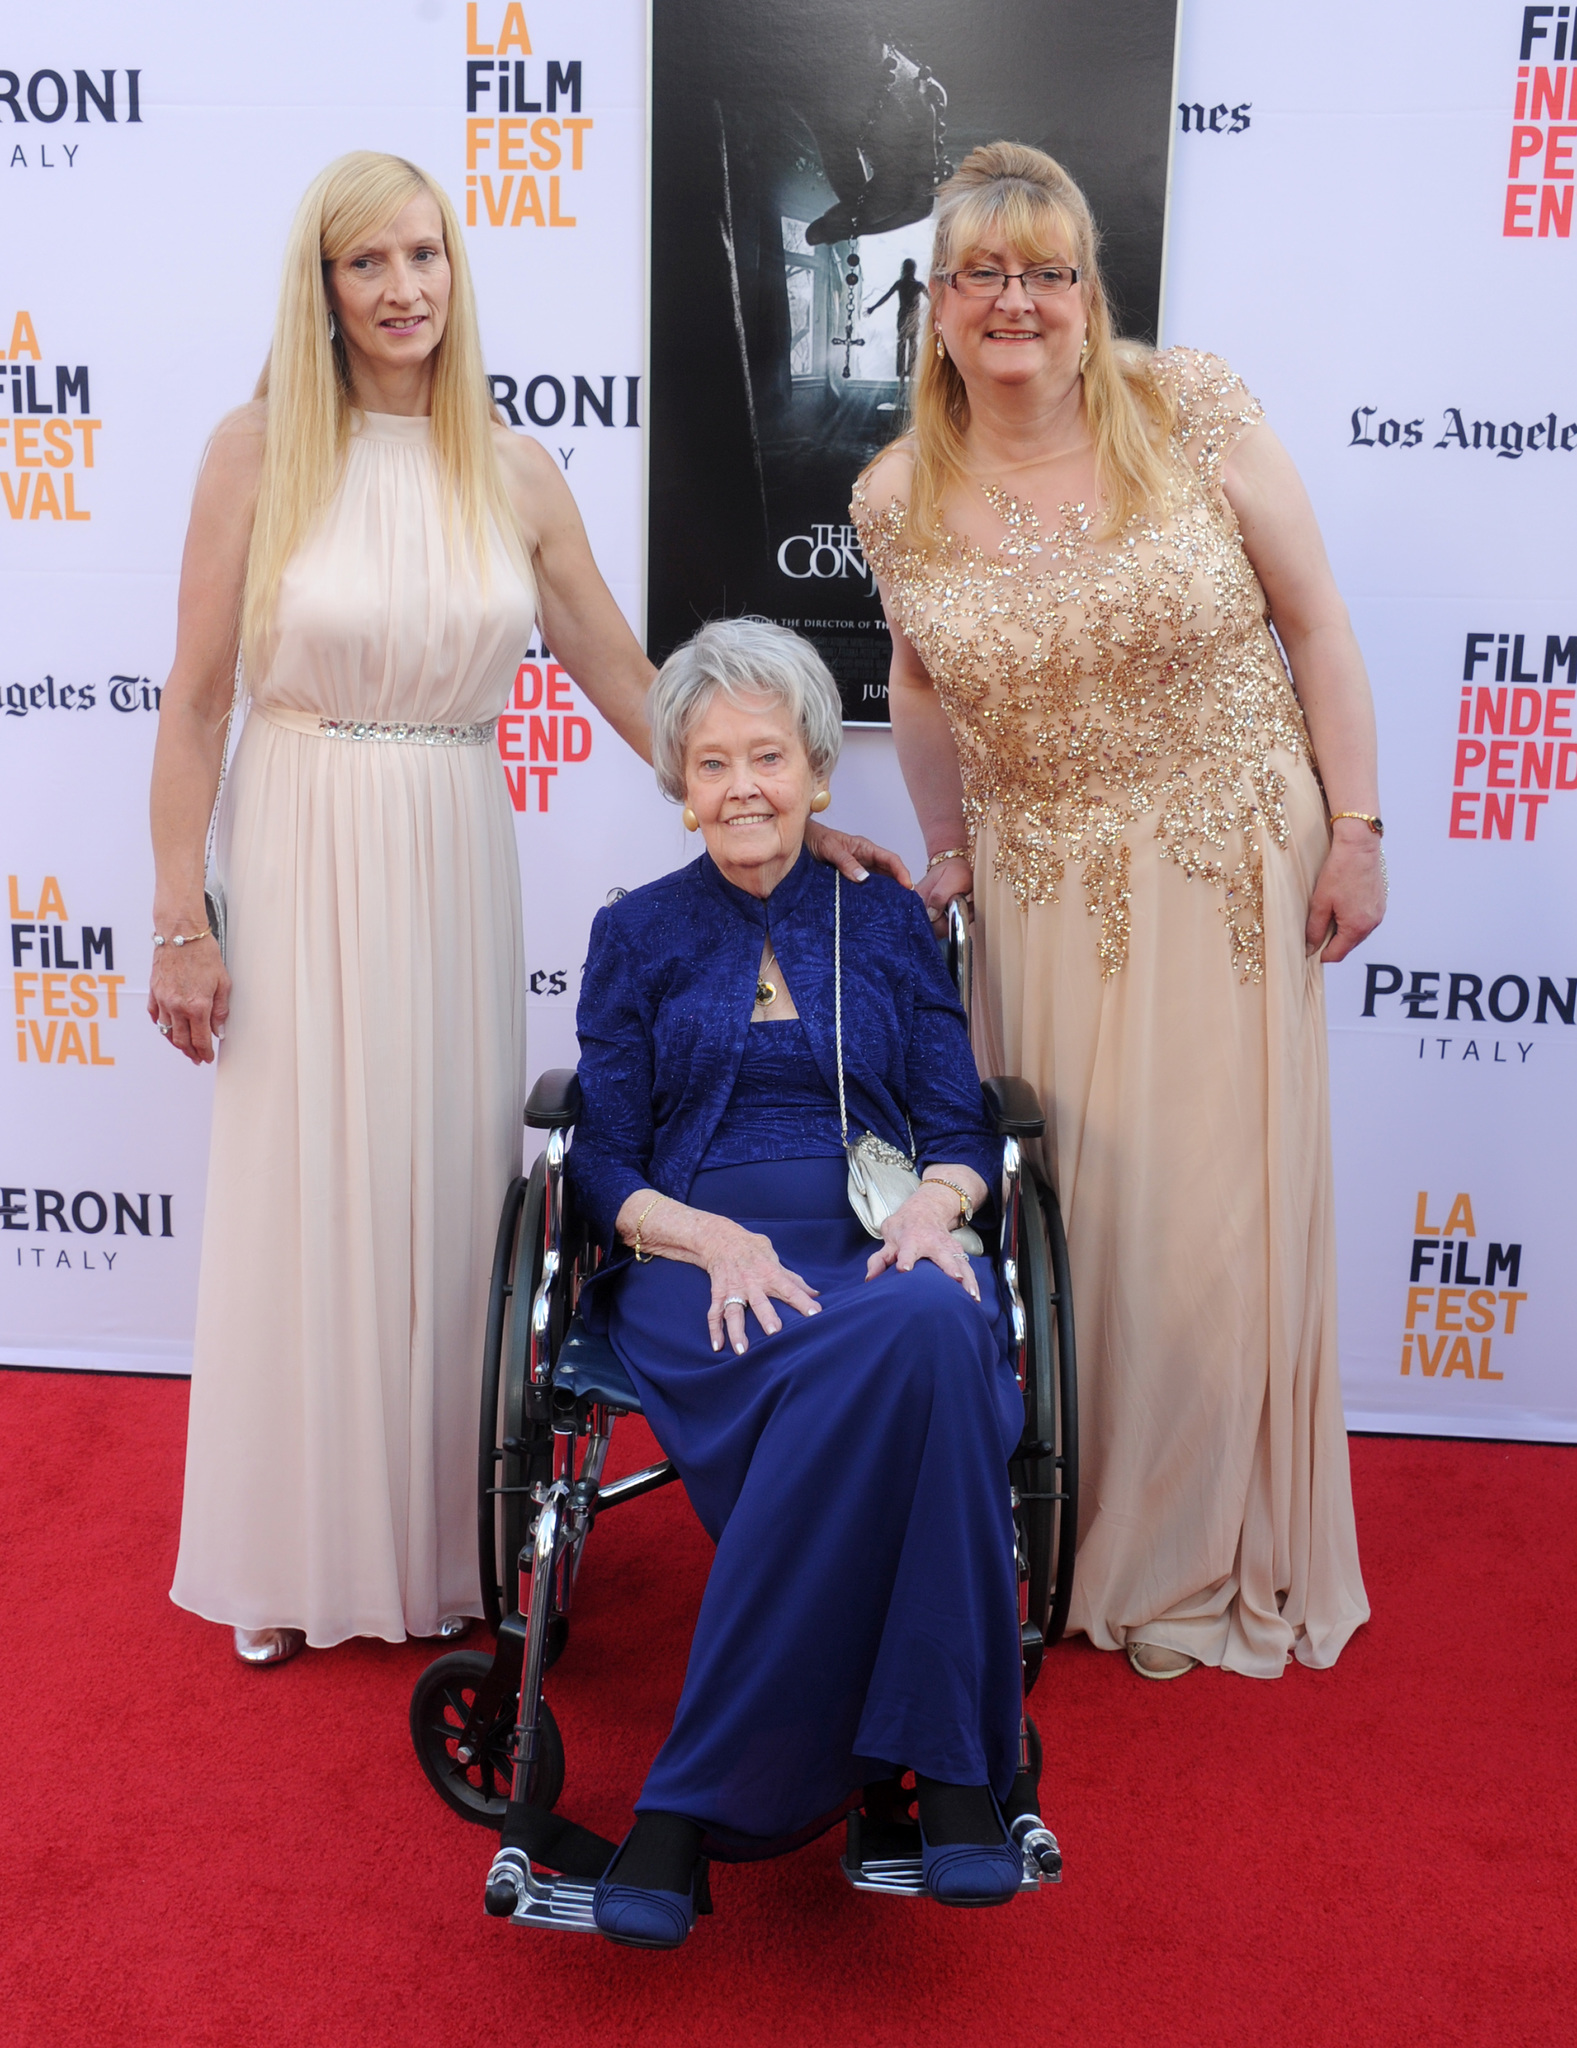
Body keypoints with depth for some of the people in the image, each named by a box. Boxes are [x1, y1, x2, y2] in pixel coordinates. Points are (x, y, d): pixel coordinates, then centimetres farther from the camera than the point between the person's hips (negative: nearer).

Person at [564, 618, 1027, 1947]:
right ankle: (943, 1759, -27)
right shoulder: (637, 935, 15)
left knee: (935, 1328, -37)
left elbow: (964, 1128, 13)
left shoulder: (889, 923, 18)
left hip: (882, 1249, 2)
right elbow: (605, 1162, 8)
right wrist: (715, 1238, -12)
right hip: (694, 1264, -1)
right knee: (883, 1360, -36)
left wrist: (936, 1201, -11)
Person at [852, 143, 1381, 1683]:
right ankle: (1056, 1529, 28)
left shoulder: (1193, 414, -7)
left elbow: (1314, 623, -3)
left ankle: (1196, 1564, 24)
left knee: (1219, 1210, 4)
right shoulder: (896, 499, -2)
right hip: (1045, 898, 1)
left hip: (1232, 874, -1)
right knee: (1062, 1214, 5)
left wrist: (1354, 828, -6)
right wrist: (945, 844, 14)